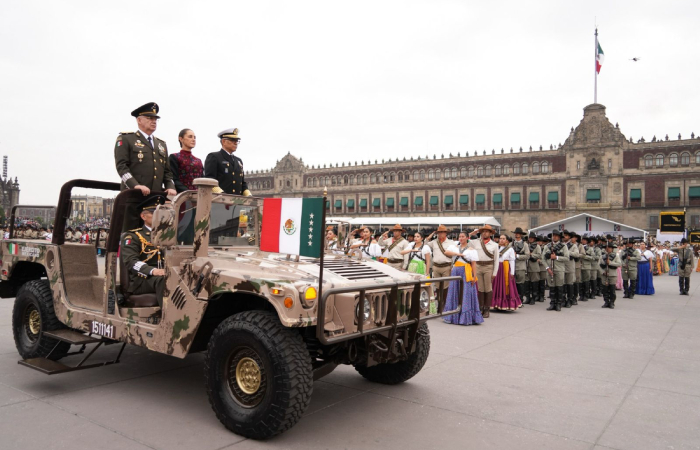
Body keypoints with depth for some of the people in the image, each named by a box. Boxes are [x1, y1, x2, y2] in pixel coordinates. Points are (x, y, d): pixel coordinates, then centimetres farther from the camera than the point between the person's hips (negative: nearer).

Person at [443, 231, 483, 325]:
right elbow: (446, 252, -1)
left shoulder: (471, 250, 4)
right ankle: (454, 316, 12)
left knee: (466, 294, -5)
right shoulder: (455, 247, 16)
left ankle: (466, 317, -2)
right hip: (455, 271, 4)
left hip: (466, 272, -4)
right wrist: (457, 254, -12)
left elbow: (474, 264, -3)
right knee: (454, 294, 5)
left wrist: (474, 276, -11)